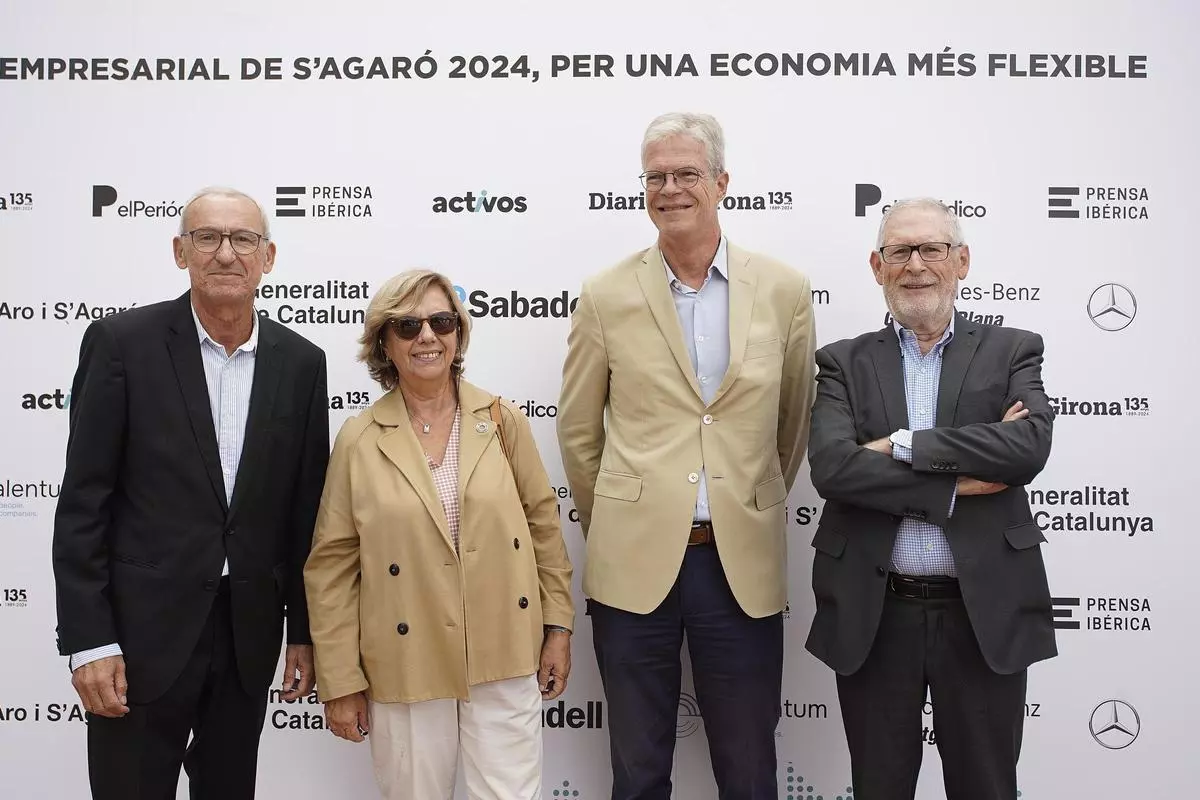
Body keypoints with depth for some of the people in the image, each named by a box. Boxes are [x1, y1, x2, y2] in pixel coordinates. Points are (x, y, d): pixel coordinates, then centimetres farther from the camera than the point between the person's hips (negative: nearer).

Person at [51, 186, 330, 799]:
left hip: (249, 632, 3)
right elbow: (83, 503, -7)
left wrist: (306, 631, 6)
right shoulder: (121, 342, -6)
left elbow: (305, 509, 6)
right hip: (143, 630, -3)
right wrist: (88, 640, -11)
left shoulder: (300, 362, 2)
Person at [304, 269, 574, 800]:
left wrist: (558, 625, 6)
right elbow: (332, 565, -1)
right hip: (405, 671, 0)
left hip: (504, 660, 1)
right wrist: (340, 681, -1)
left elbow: (543, 522, 7)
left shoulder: (502, 421, 0)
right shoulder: (359, 440, -3)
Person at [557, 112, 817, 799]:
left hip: (744, 565, 1)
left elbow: (794, 422, 12)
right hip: (635, 562, 0)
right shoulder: (608, 297, 0)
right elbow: (578, 431, 8)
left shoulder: (785, 291, 1)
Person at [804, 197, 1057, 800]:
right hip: (873, 615, 0)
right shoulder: (844, 363, 4)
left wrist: (902, 446, -16)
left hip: (985, 613, 0)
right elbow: (832, 466, -13)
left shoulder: (1012, 352, 5)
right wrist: (959, 480, -15)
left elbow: (1029, 446, -14)